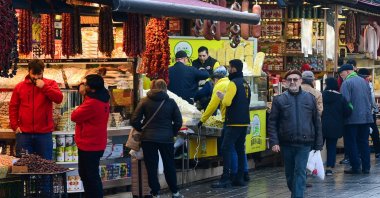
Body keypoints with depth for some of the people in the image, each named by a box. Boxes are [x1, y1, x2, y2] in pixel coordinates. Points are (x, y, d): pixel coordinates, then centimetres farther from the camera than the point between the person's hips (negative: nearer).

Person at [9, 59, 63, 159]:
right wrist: (14, 125, 0)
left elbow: (59, 98, -11)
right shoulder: (20, 86, 7)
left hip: (44, 133, -1)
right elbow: (13, 107, 10)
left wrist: (44, 87, -17)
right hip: (24, 133, 1)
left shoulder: (50, 84, 3)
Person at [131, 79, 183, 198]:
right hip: (166, 138, 1)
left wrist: (143, 130, 11)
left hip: (148, 139, -1)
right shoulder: (170, 102, 0)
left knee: (151, 167, 7)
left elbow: (134, 121, -4)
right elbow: (178, 122, 1)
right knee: (169, 166, 14)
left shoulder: (145, 101, -1)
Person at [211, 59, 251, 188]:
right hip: (245, 122, 9)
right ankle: (239, 178, 13)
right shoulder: (245, 84, 13)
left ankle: (225, 179, -14)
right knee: (240, 149, 12)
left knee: (226, 149, -9)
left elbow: (227, 102, -22)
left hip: (234, 123, -9)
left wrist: (222, 97, -1)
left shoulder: (233, 83, -13)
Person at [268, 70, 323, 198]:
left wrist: (318, 144, 5)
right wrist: (274, 142, -8)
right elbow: (272, 122, 2)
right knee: (290, 173, 12)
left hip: (304, 143, -1)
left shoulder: (310, 98, 5)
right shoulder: (279, 99, 3)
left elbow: (317, 122, 8)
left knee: (300, 173, -9)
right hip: (286, 143, 1)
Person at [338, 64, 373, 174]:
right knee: (364, 142, 12)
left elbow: (345, 100, -17)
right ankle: (366, 167, 10)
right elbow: (370, 99, 17)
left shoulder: (346, 83, -10)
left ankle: (356, 167, -2)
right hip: (366, 117, 6)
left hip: (352, 118, -6)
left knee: (351, 143, 1)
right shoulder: (364, 81, 12)